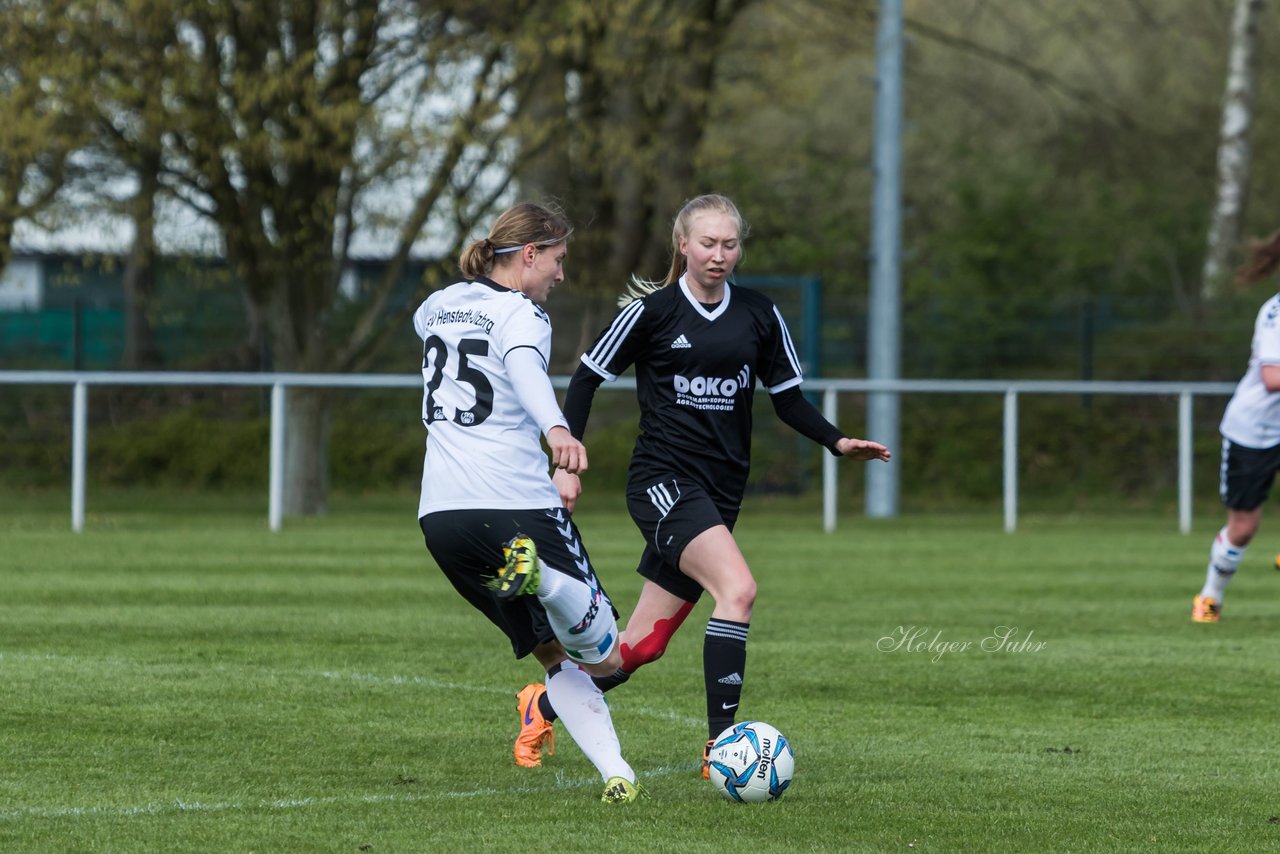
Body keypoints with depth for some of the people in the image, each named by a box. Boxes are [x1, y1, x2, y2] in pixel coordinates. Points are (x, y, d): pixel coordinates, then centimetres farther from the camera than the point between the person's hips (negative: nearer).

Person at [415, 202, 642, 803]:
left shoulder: (439, 305, 15)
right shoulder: (521, 314, -6)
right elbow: (526, 370, -29)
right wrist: (556, 430, -48)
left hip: (441, 516, 7)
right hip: (517, 506, -7)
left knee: (555, 653, 15)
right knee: (603, 657, -3)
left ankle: (616, 775, -2)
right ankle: (544, 574, -33)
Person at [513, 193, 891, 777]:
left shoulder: (759, 316, 8)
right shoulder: (652, 311, -3)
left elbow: (788, 398, 15)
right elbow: (588, 377, 3)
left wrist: (837, 442, -1)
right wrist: (566, 461, -3)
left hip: (720, 492, 5)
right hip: (662, 481, -5)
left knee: (643, 644, 6)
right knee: (737, 588, -29)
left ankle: (545, 708, 30)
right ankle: (721, 745, -26)